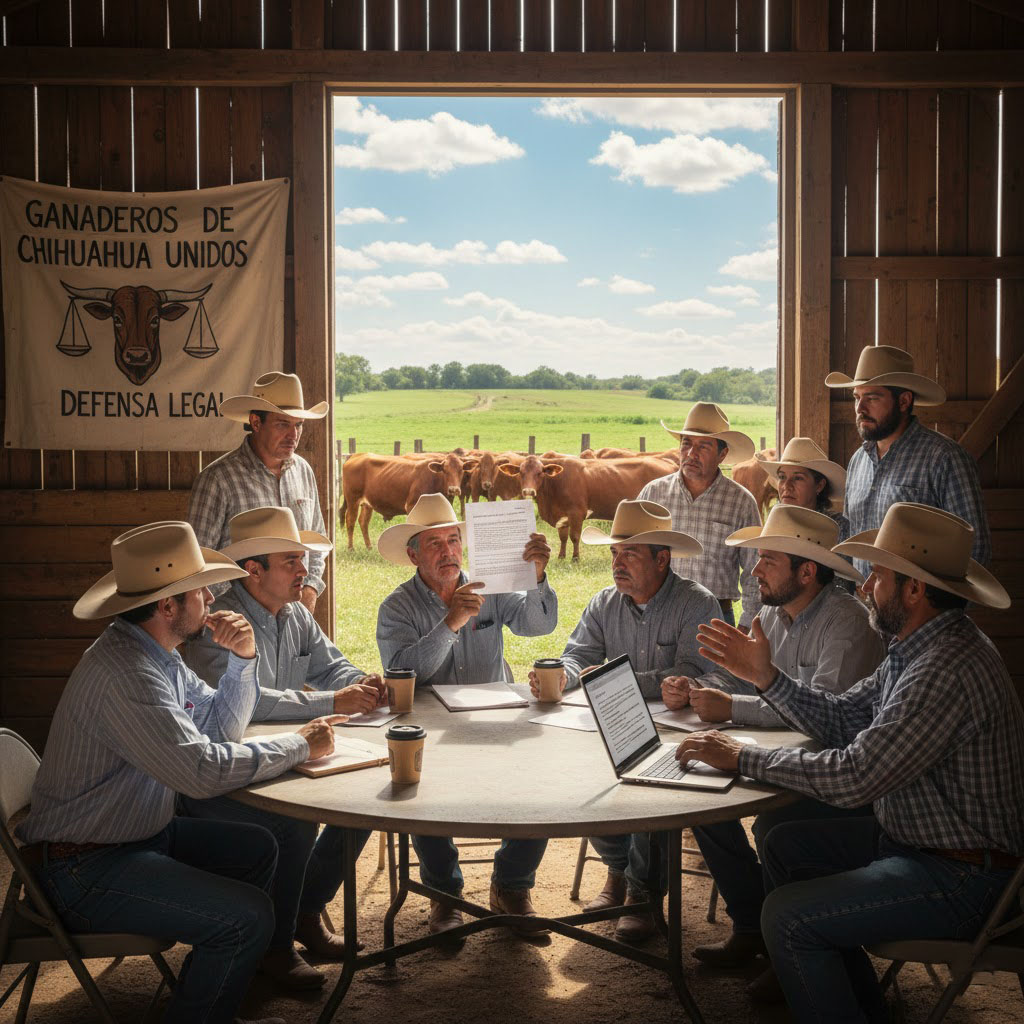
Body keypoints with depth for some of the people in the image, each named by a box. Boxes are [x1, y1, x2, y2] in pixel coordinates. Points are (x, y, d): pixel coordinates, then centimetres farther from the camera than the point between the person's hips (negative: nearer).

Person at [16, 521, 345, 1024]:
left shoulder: (156, 652, 6)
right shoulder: (122, 674, -27)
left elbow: (217, 727, 13)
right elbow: (205, 769, -32)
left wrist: (243, 658, -4)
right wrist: (300, 745, -19)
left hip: (140, 831, 11)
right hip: (84, 868, -11)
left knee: (257, 849, 17)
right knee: (248, 915, -20)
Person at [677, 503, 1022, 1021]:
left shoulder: (948, 671, -29)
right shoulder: (917, 648, 5)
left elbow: (853, 777, -30)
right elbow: (841, 717, 13)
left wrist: (742, 757, -19)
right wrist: (766, 676, 2)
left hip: (962, 877, -11)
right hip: (912, 837, 11)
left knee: (787, 916, -18)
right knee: (786, 845, 18)